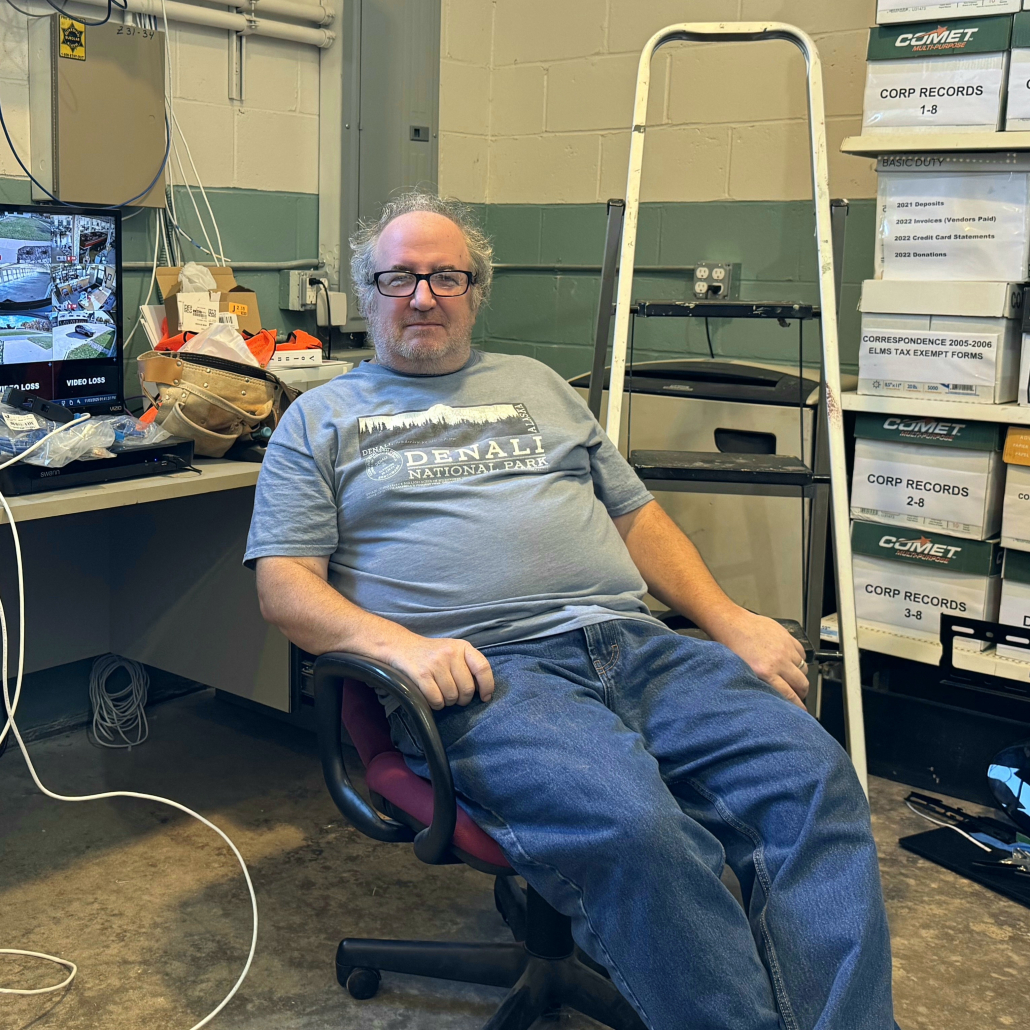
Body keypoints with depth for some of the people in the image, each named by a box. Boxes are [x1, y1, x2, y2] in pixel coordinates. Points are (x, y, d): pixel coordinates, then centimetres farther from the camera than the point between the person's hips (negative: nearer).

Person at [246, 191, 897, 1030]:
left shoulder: (537, 386, 28)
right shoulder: (322, 420, 17)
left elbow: (636, 515, 25)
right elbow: (285, 582, 6)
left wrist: (730, 621, 9)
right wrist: (395, 641, -15)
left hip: (632, 645, 5)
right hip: (482, 671, -4)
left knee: (811, 775, -21)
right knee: (630, 826, -35)